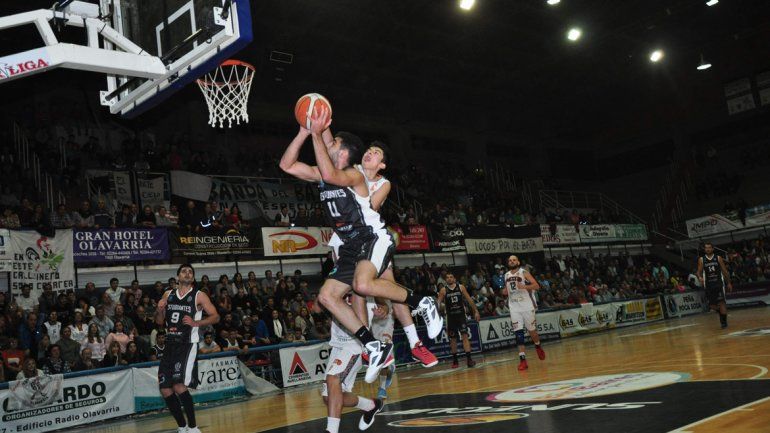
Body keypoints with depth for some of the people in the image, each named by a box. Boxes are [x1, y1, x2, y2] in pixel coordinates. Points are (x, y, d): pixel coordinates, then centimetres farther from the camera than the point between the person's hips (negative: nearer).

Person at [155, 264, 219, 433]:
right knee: (165, 389, 3)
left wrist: (195, 322, -16)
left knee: (179, 386, -19)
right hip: (170, 345, 6)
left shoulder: (199, 296, -1)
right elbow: (161, 321, 21)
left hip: (187, 345, -6)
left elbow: (215, 317, -3)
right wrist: (160, 310, 0)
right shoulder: (168, 295, 13)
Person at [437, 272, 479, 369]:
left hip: (461, 315, -1)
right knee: (453, 339, 7)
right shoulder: (443, 290, -1)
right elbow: (438, 303, 0)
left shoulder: (461, 287, 1)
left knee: (465, 336, -11)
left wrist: (476, 311, 2)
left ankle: (468, 358, -14)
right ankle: (455, 360, 19)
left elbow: (469, 299, 4)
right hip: (451, 317, 1)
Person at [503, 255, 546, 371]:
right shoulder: (507, 275, 9)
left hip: (527, 306, -3)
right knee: (518, 332, -6)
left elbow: (536, 286, -13)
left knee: (531, 330, 8)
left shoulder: (524, 272, -7)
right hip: (514, 308, 4)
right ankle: (522, 359, -7)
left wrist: (524, 286, -29)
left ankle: (538, 346, 40)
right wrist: (505, 292, 1)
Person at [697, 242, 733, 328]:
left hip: (719, 283, -2)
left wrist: (729, 283, 5)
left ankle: (724, 321, -2)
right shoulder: (701, 260, 3)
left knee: (721, 302, -11)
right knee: (712, 305, 3)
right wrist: (700, 277, -21)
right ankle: (722, 312, 33)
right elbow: (699, 271, 2)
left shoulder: (718, 258, 2)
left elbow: (725, 271, 6)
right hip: (709, 285, 2)